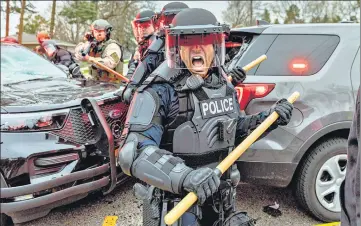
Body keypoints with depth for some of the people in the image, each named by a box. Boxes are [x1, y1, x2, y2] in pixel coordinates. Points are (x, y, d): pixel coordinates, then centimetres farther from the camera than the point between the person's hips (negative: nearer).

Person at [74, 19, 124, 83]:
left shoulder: (113, 46, -8)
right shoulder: (93, 44, 13)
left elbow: (110, 64, -23)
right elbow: (78, 55, 8)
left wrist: (90, 59, -25)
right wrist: (87, 43, -6)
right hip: (95, 82, 6)